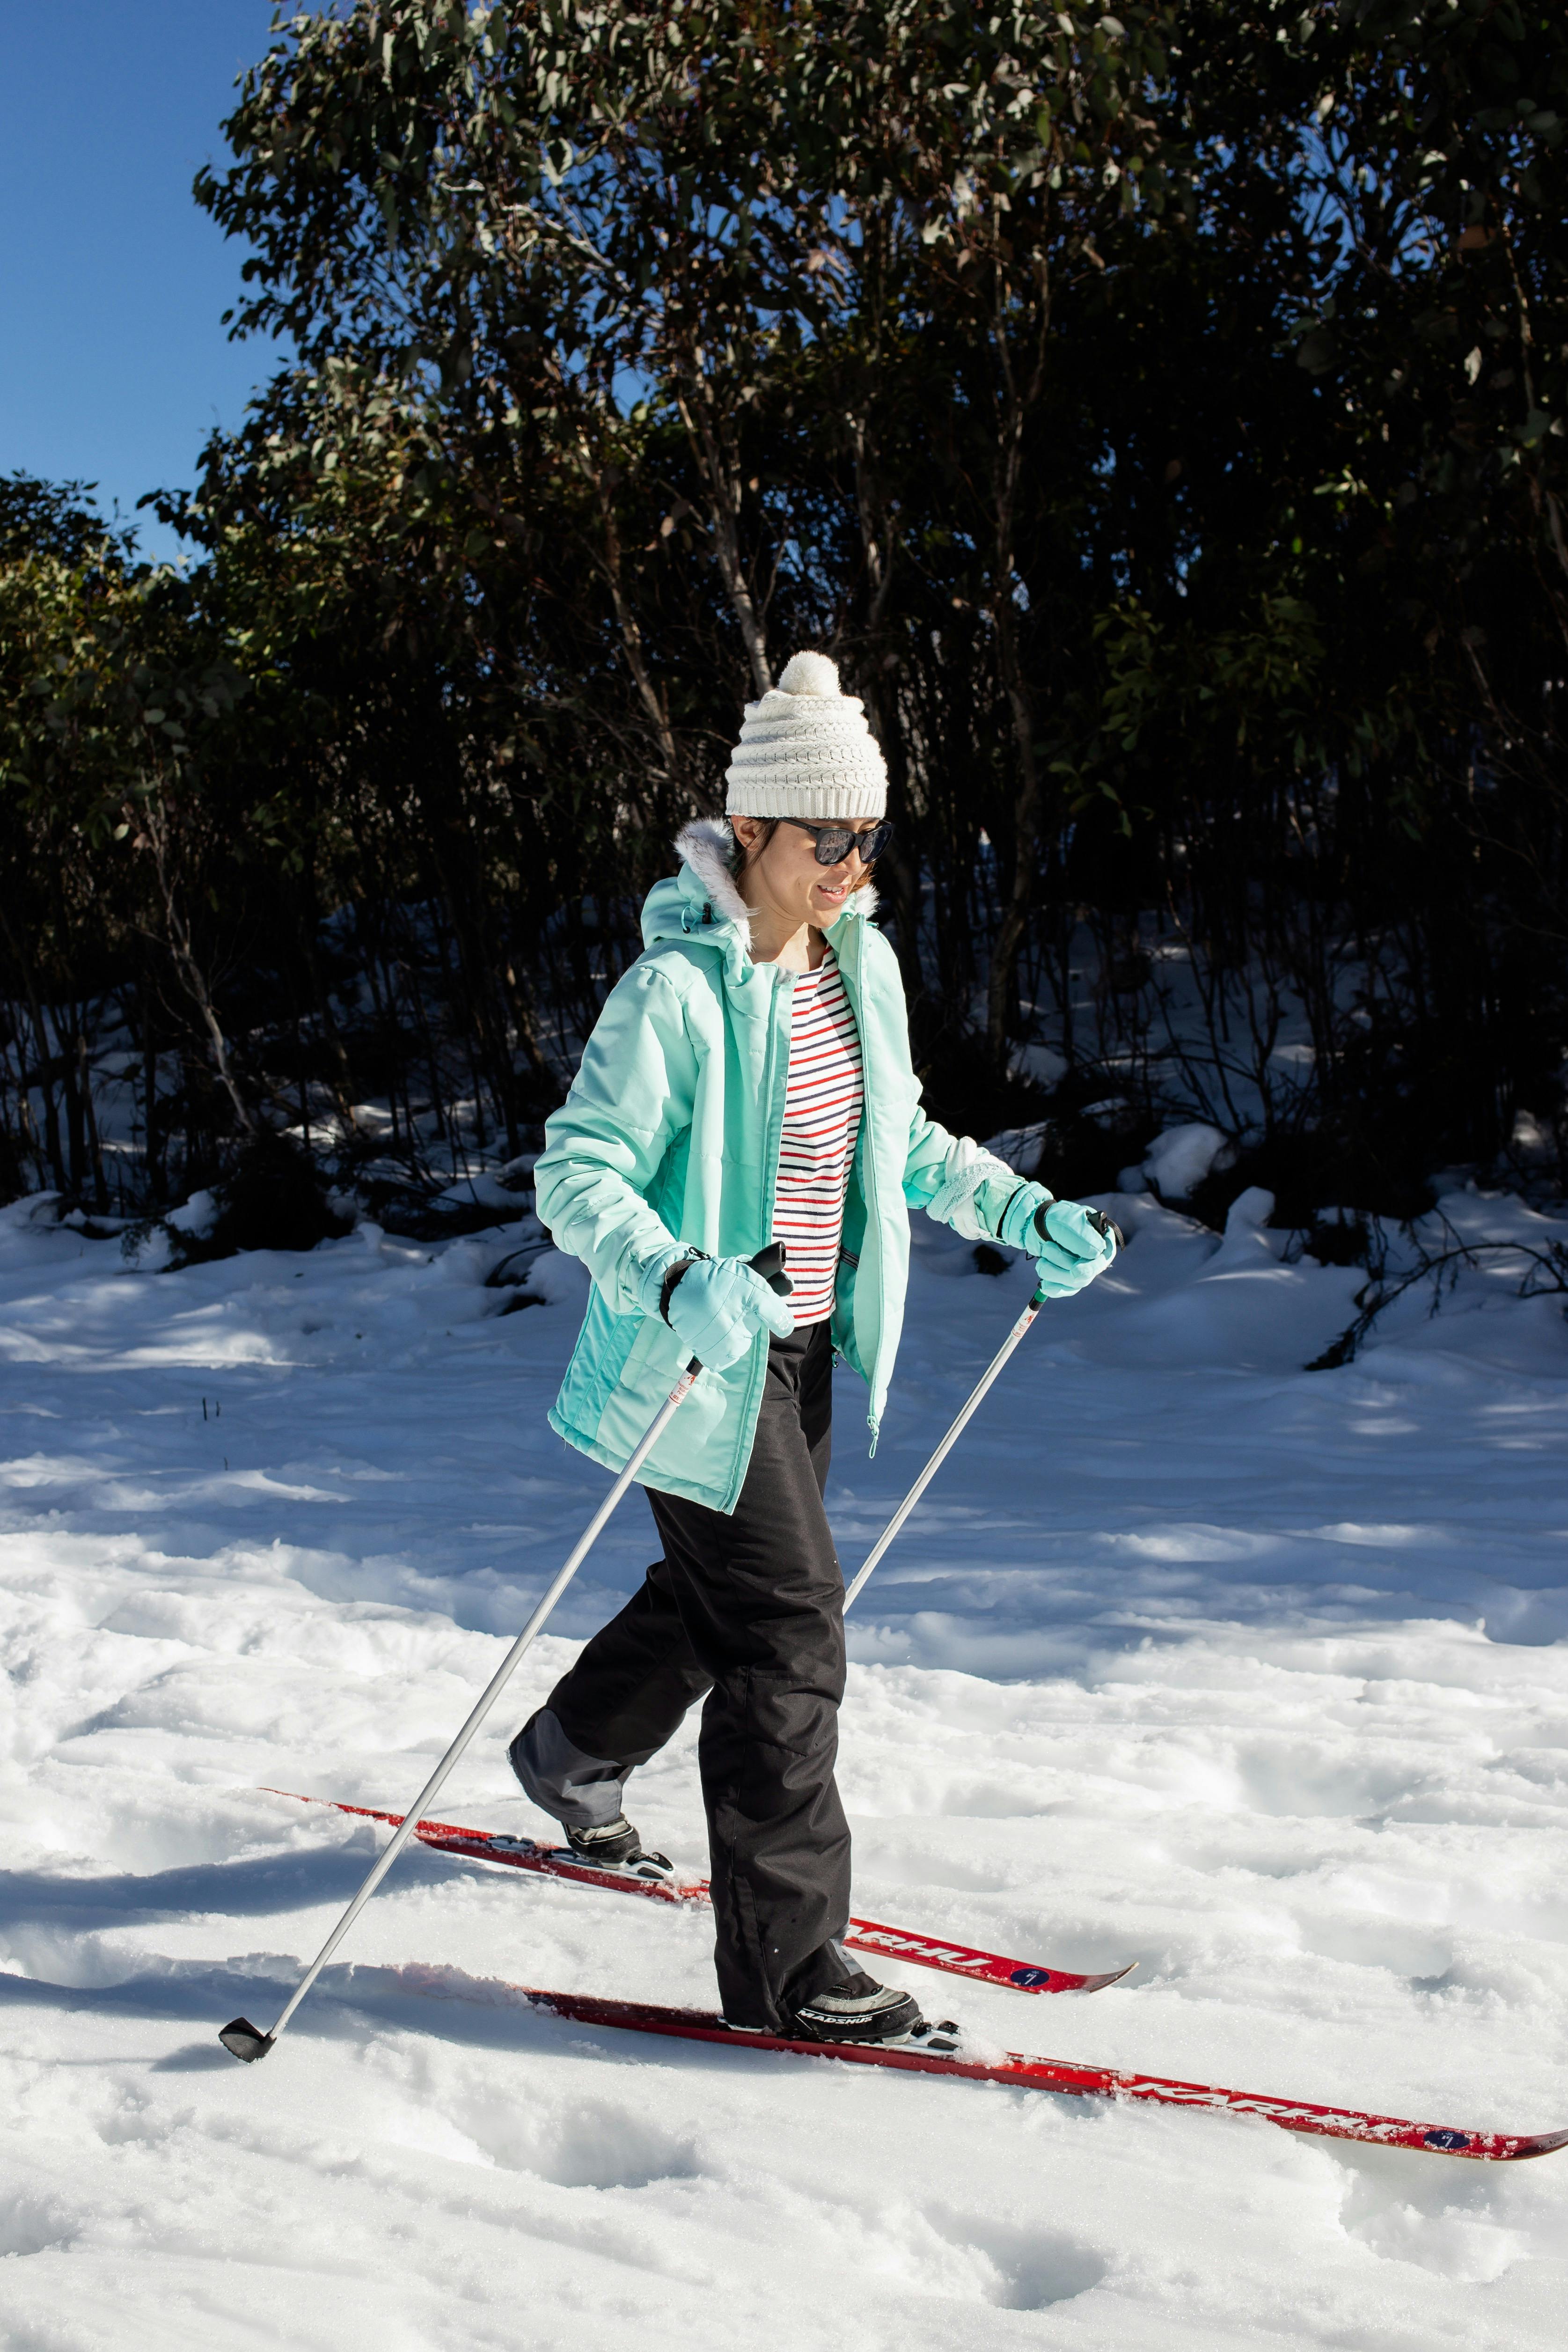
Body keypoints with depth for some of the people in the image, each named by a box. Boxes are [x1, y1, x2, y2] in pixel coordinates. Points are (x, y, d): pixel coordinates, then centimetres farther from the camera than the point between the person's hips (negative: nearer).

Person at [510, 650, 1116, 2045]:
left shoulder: (863, 966, 4)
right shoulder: (679, 989, -21)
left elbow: (899, 1139, 18)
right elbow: (579, 1172, -22)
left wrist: (1023, 1214, 9)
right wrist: (678, 1282, -39)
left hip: (803, 1343, 8)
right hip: (702, 1359, -8)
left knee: (725, 1591, 24)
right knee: (787, 1628, -9)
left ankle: (572, 1759, 50)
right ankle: (785, 1962, 0)